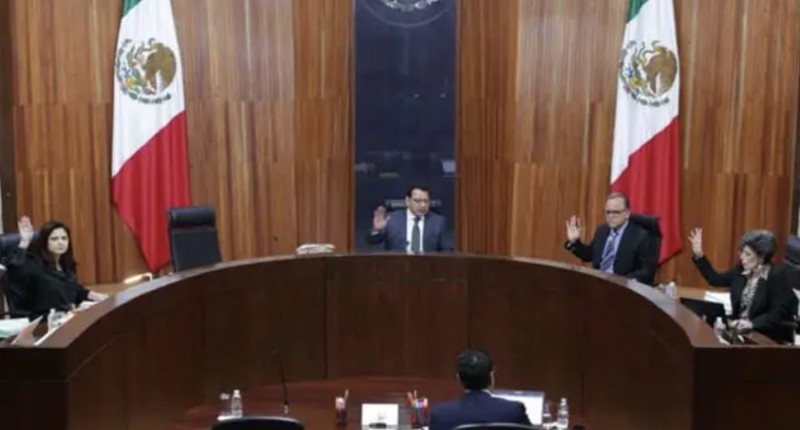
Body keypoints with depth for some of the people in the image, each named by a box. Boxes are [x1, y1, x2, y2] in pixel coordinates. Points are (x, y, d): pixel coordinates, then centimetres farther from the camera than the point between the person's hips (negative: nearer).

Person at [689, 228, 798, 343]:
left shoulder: (777, 275, -14)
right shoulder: (742, 270, 5)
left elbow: (778, 314, -19)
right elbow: (716, 279, 12)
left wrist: (752, 323, -33)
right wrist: (698, 255, 4)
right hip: (740, 329, 7)